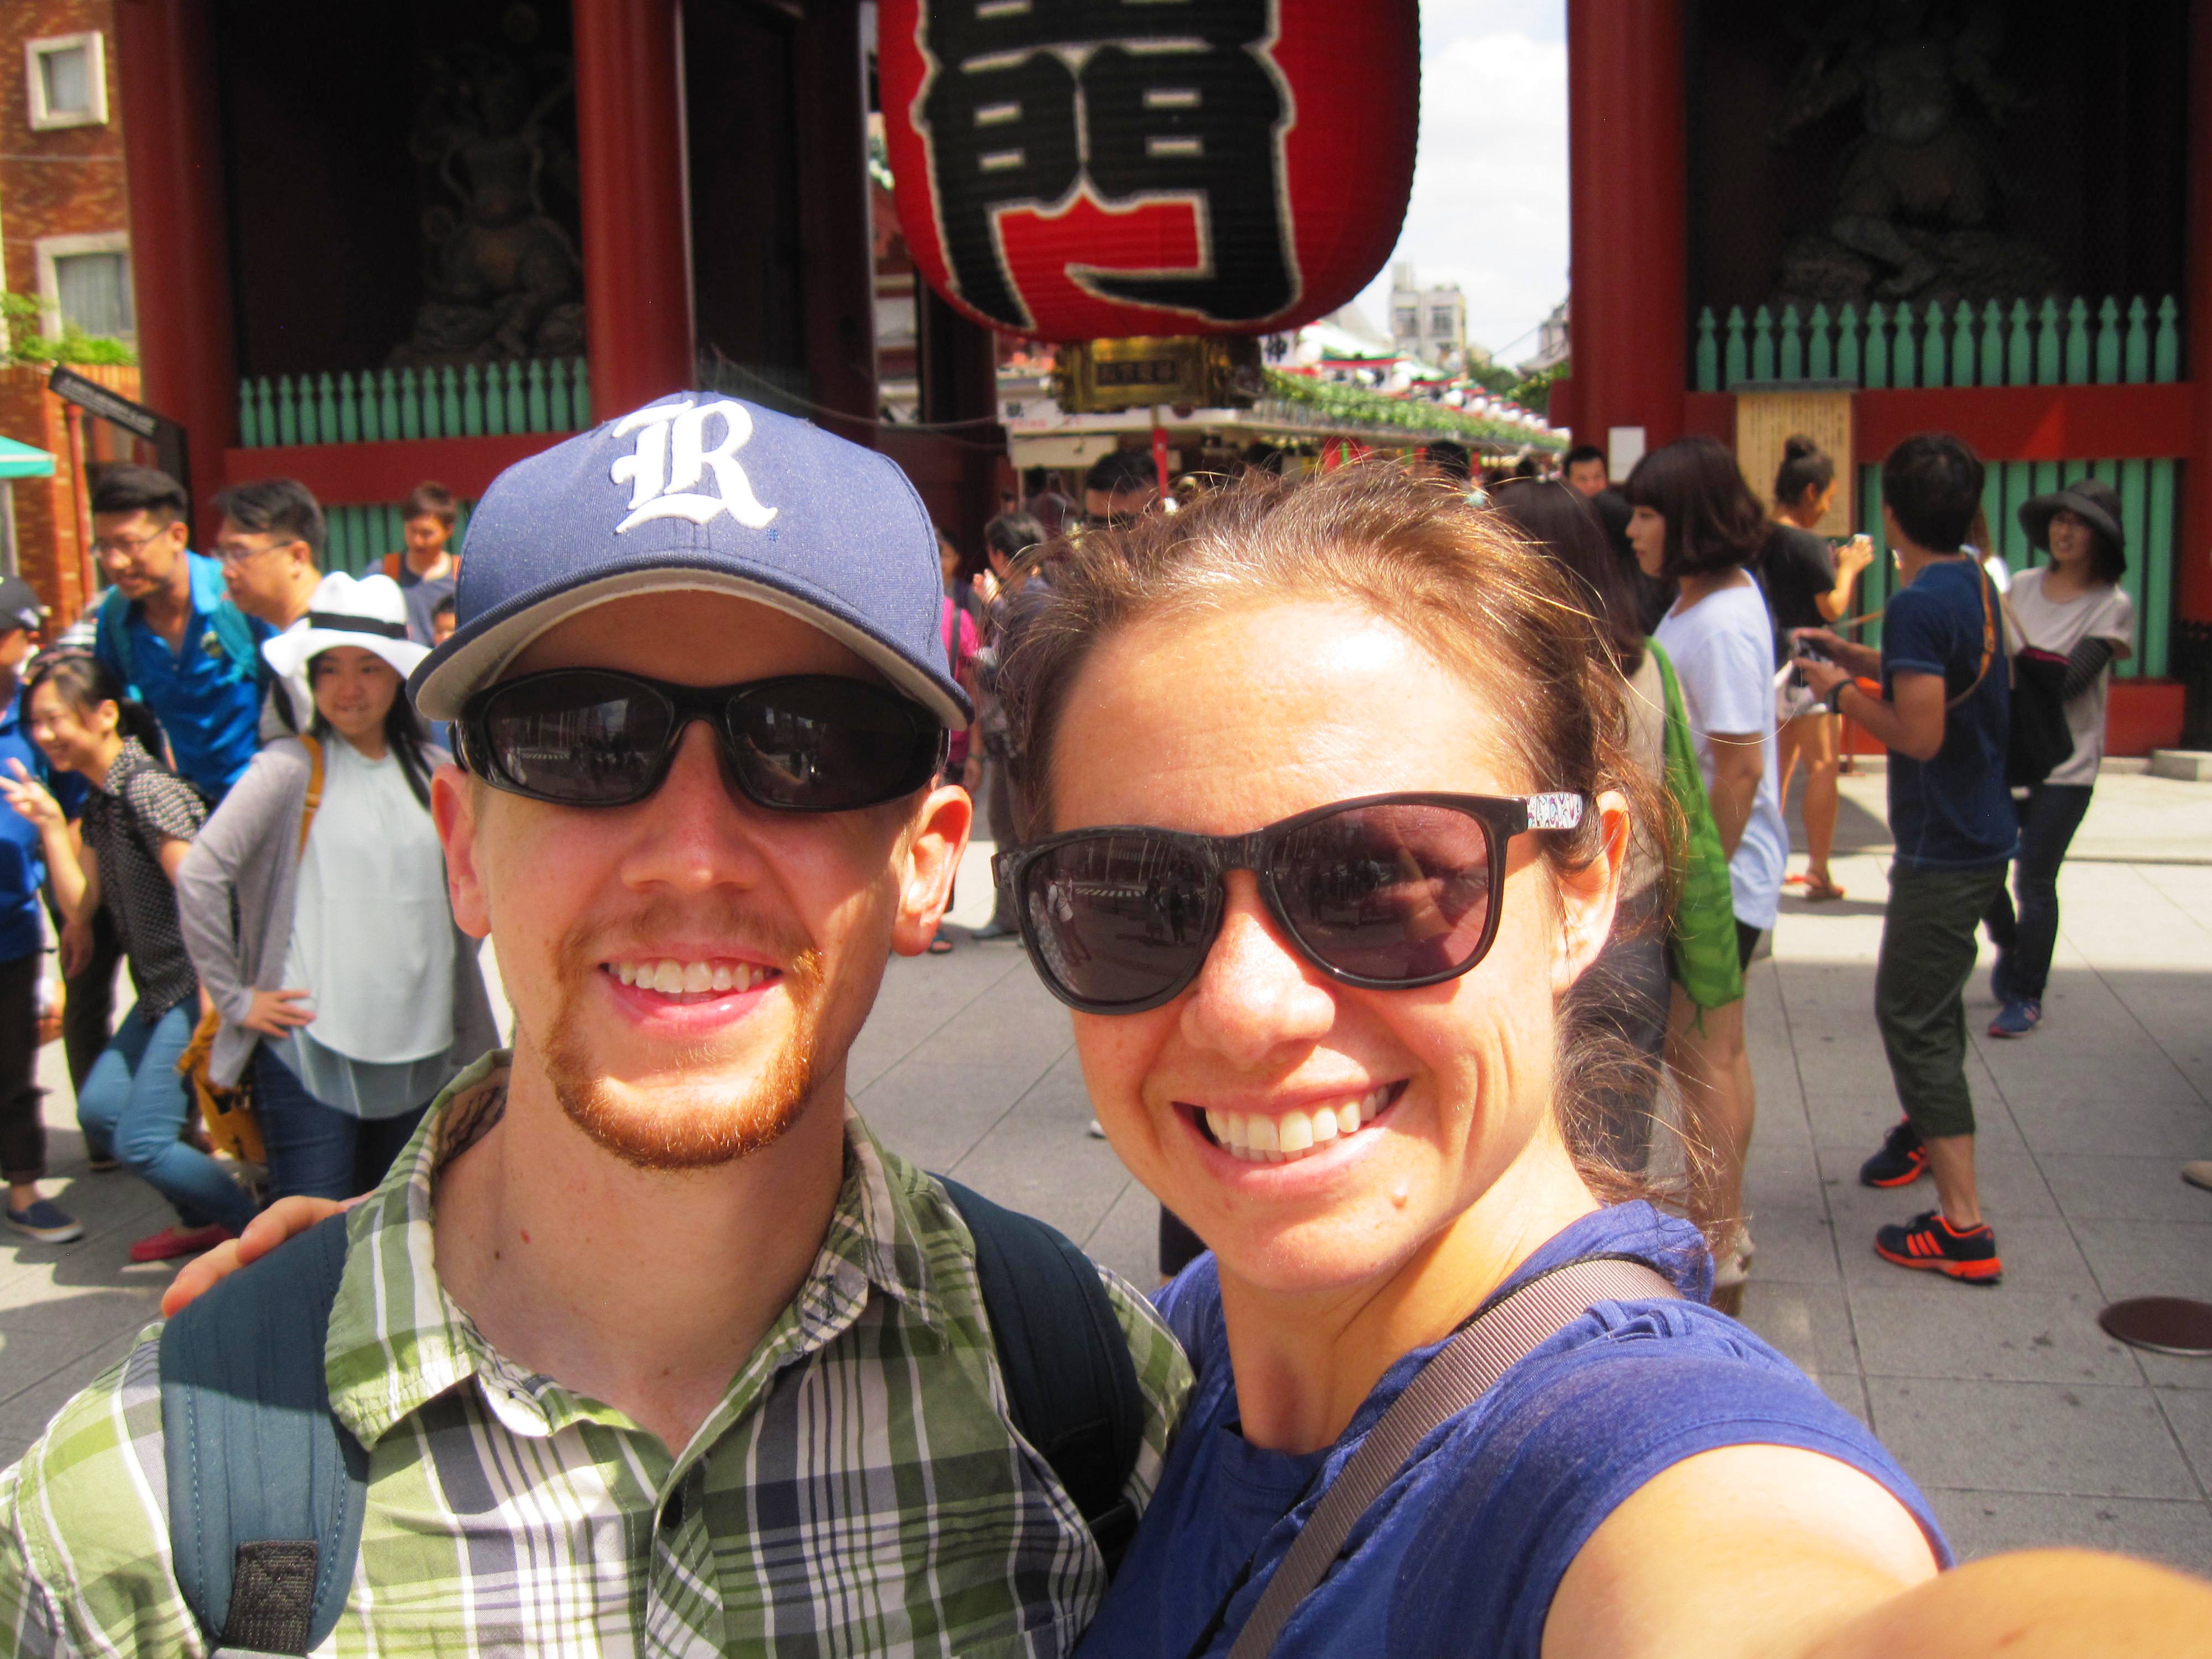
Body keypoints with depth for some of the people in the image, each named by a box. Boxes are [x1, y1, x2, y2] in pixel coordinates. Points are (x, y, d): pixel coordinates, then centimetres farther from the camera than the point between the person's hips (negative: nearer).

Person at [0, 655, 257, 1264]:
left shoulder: (147, 788, -17)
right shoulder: (99, 800, 12)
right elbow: (81, 903, 9)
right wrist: (50, 824, 0)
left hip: (198, 987, -10)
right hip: (160, 989, 10)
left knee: (140, 1142, -9)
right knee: (99, 1111, 13)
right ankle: (205, 1220, 27)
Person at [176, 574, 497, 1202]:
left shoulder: (434, 772, 8)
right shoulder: (291, 768, -7)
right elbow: (198, 875, -13)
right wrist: (235, 998, -10)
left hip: (421, 1053, 5)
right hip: (311, 1049, -5)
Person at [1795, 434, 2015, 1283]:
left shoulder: (1919, 603, -22)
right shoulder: (1975, 584, 8)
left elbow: (1920, 733, -26)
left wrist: (1841, 692, -13)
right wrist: (1853, 657, 18)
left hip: (1946, 849, -10)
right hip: (1979, 832, 10)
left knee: (1915, 1016, -6)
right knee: (1924, 998, 27)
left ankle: (1963, 1227, -6)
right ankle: (1924, 1129, 49)